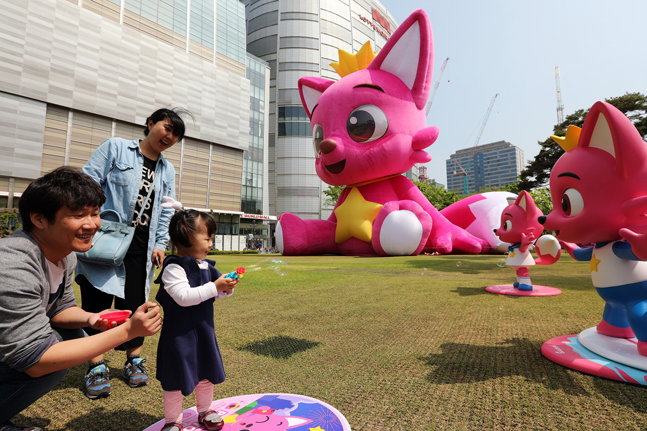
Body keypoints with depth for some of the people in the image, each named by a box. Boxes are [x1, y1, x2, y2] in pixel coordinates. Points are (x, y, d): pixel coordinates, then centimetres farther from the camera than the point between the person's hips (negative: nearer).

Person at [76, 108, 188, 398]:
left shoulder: (168, 170, 15)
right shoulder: (115, 148, 4)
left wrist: (160, 244, 4)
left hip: (141, 245, 3)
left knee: (135, 301, 7)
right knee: (97, 299, 3)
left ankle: (134, 360, 22)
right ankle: (96, 366, 17)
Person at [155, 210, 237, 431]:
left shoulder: (206, 266, 1)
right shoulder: (173, 268, -21)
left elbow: (216, 293, 10)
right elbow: (183, 297, -31)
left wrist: (226, 288, -12)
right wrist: (215, 286, -33)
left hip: (204, 330, 7)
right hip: (179, 334, -7)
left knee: (207, 373, 20)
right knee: (177, 378, 11)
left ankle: (205, 411, 43)